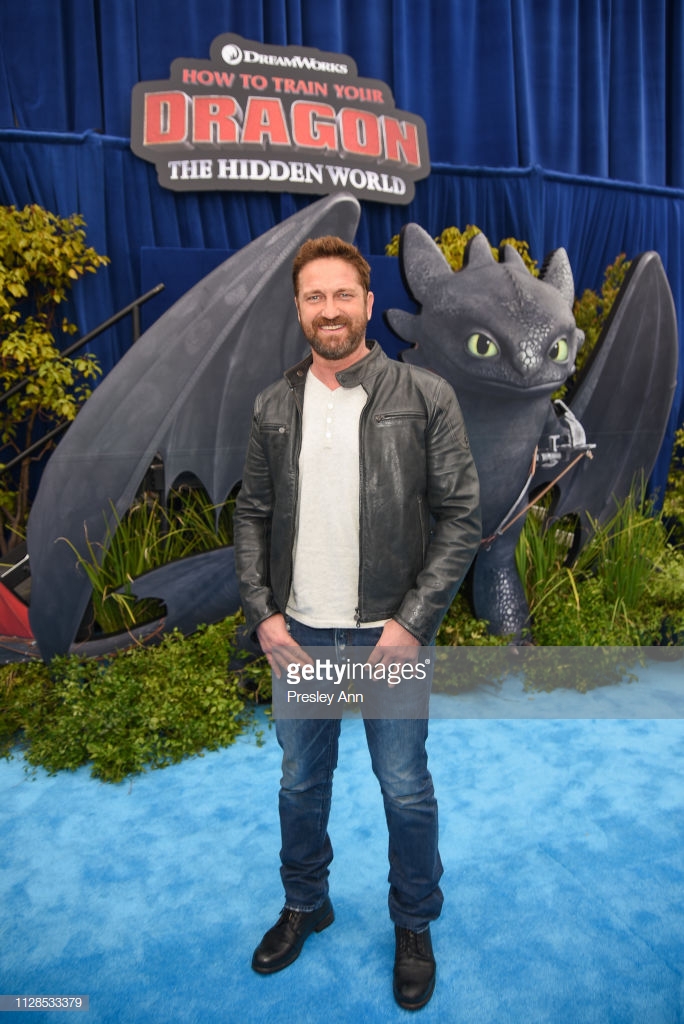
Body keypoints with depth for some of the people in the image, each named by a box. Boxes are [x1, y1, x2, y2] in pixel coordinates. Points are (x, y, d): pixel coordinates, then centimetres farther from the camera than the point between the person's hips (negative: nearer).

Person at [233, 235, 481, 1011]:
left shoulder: (425, 398, -7)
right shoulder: (274, 407, 3)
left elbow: (460, 517, -8)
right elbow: (252, 515, 7)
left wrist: (413, 622, -14)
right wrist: (262, 614, -3)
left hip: (390, 633, -3)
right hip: (297, 636, 3)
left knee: (406, 791, 12)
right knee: (301, 785, 20)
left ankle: (414, 926, 39)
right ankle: (304, 905, 46)